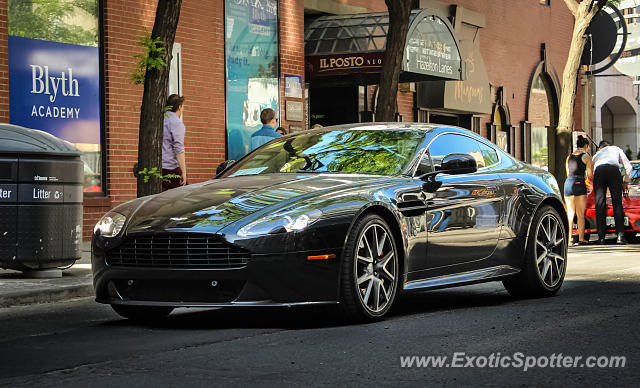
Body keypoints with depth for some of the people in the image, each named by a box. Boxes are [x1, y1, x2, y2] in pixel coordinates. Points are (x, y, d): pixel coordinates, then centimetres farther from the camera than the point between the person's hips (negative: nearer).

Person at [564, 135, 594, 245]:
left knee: (570, 213, 10)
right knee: (580, 214, -2)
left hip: (568, 183, 5)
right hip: (579, 184, -5)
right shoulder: (586, 157, 1)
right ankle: (581, 239, -5)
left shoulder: (569, 157, 17)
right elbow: (590, 176, 0)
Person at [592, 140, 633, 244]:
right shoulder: (617, 149, 35)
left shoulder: (597, 154, 40)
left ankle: (601, 237, -5)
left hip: (598, 170, 2)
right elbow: (629, 167, 25)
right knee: (617, 203, -1)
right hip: (614, 169, -1)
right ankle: (620, 235, -10)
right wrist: (625, 182, 35)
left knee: (600, 204, 2)